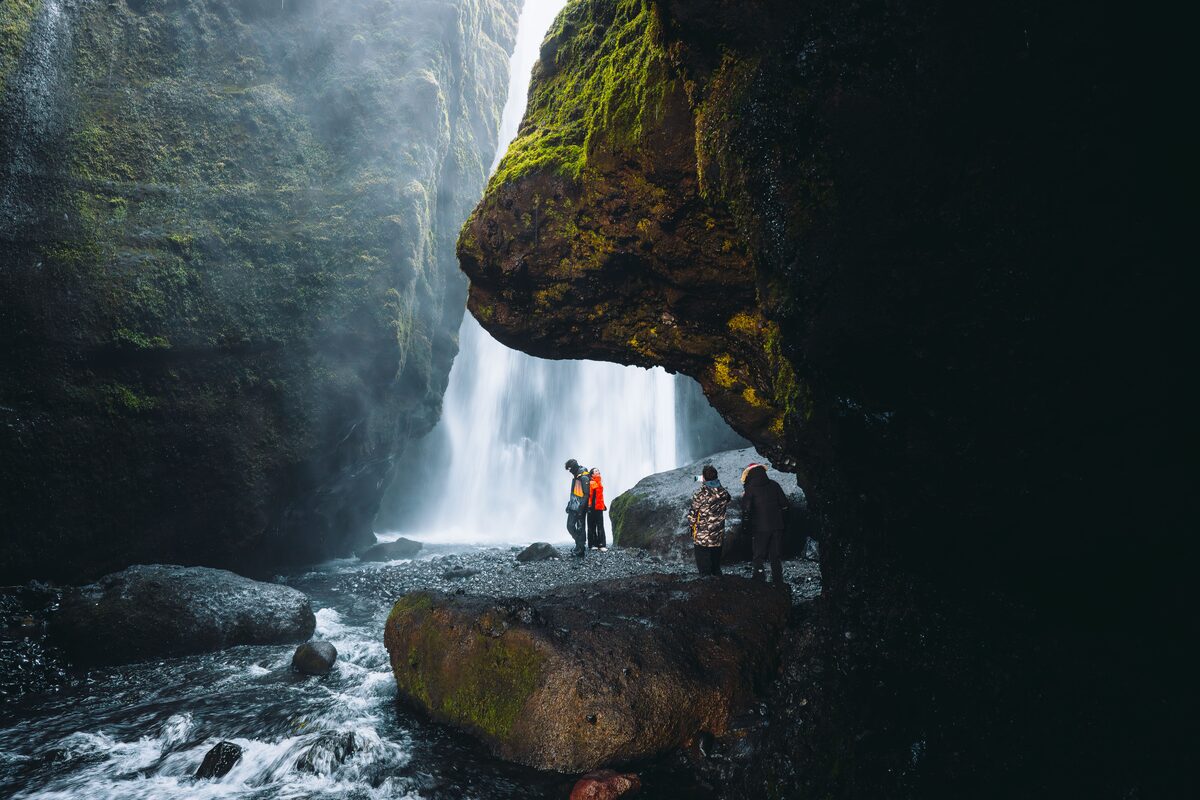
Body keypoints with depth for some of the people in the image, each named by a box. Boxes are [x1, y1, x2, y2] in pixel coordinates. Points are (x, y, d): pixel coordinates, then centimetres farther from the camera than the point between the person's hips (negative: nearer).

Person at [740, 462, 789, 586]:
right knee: (776, 556, 13)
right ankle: (778, 581, 16)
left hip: (760, 528, -4)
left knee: (758, 556, 7)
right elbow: (784, 505, 9)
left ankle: (759, 580, 2)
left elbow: (746, 511, -10)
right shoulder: (774, 485, 5)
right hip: (777, 526, 4)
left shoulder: (750, 489, -7)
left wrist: (746, 526, 0)